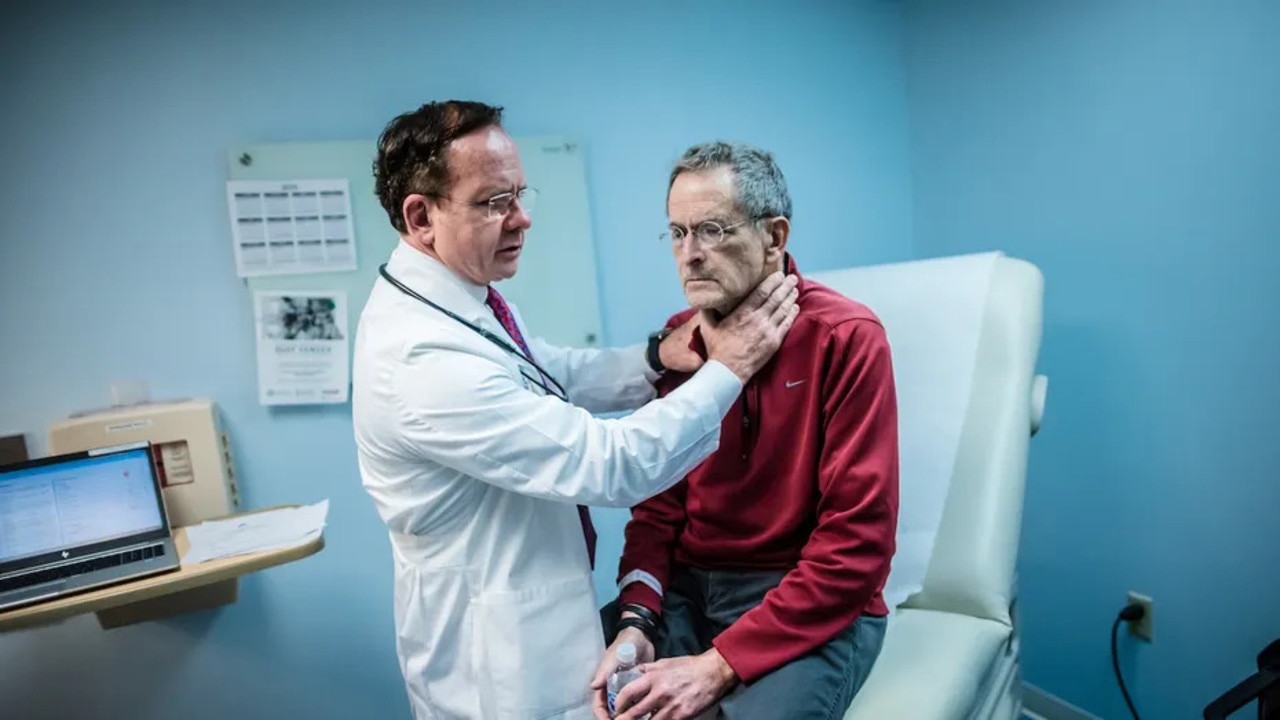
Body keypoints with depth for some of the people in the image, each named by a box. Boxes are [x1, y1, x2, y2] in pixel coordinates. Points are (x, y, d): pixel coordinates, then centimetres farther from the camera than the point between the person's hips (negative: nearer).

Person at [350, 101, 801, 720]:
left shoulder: (447, 299, -2)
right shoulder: (426, 358, -31)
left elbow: (555, 376, 6)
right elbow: (612, 465, -30)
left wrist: (656, 357, -11)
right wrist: (730, 367, -21)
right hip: (496, 650, -9)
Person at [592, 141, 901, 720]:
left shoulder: (846, 337, -13)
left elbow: (857, 541, -17)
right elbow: (658, 503, 6)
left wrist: (720, 664, -20)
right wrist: (636, 620, -12)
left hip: (816, 607, -4)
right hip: (687, 591, 4)